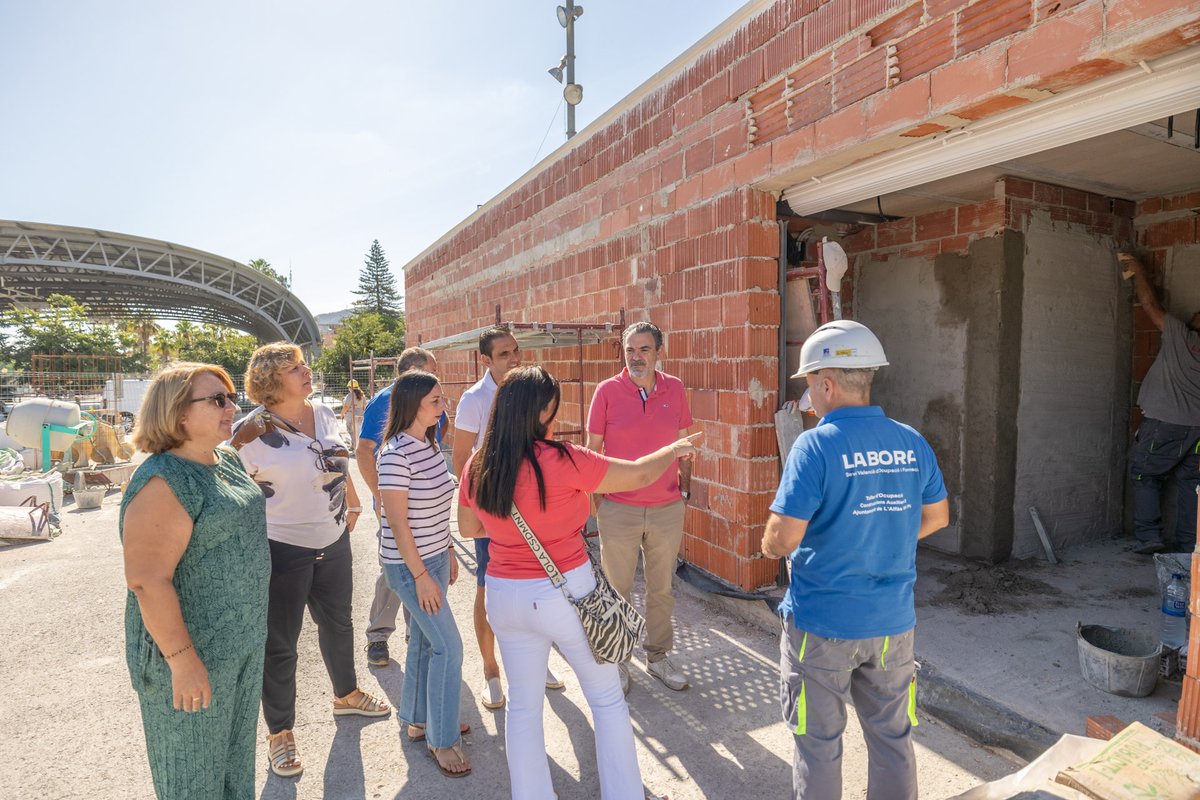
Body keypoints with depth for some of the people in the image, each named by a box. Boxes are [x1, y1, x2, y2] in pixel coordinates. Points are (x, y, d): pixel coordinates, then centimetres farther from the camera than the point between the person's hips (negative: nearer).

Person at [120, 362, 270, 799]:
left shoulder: (227, 461, 4)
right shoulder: (164, 481, -23)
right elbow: (147, 580, -25)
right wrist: (182, 660, -22)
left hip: (245, 639, 8)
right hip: (193, 648, -8)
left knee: (237, 749, 24)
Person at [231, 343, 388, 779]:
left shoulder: (324, 413, 1)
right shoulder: (253, 430, -17)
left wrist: (353, 502, 15)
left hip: (333, 543, 6)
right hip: (282, 550, -6)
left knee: (337, 621, 23)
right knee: (279, 644, 8)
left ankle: (346, 694, 47)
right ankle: (280, 732, 28)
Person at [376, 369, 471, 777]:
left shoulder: (429, 445, 3)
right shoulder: (396, 454, -22)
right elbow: (397, 522, -20)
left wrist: (448, 553, 15)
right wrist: (421, 575, -17)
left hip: (435, 558, 8)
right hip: (409, 564, -8)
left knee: (424, 638, 19)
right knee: (448, 646, -3)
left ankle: (418, 720, 36)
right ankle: (442, 739, 14)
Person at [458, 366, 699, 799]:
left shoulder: (477, 467, -5)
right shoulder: (562, 461, -21)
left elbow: (468, 528, 10)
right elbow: (638, 475, -11)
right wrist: (675, 449, 7)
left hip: (506, 596, 5)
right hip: (567, 592, -4)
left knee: (523, 705, 20)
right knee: (608, 699, 17)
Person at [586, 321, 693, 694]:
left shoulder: (675, 389, 0)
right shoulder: (607, 391, -8)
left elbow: (683, 444, 10)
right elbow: (593, 449, -2)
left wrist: (684, 488, 9)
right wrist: (595, 497, -3)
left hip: (667, 508, 3)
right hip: (619, 508, -2)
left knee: (662, 589, 17)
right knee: (617, 591, 11)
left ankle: (658, 655, 36)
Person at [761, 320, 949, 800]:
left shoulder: (816, 445, -20)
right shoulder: (912, 443, -2)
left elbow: (784, 536, -23)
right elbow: (936, 517, 11)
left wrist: (770, 547, -1)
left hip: (822, 625, -5)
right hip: (892, 622, 5)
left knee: (819, 744, 14)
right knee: (893, 738, 22)